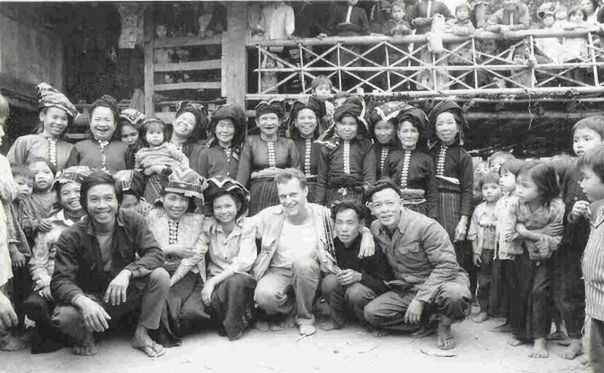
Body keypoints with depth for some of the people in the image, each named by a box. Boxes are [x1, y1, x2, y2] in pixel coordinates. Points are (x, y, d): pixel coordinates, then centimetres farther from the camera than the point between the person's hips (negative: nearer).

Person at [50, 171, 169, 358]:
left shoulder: (132, 221, -10)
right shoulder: (71, 237, -15)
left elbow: (156, 254, -18)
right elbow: (60, 281, -20)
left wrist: (127, 272, -36)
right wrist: (83, 301, -42)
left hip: (126, 294, 2)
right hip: (91, 297, -2)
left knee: (160, 275, -24)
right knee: (65, 316, -33)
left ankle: (141, 335, -4)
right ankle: (84, 338, 5)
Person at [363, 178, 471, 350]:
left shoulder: (426, 226, -23)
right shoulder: (376, 228, -2)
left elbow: (447, 266, -25)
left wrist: (420, 299, -27)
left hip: (443, 279, -6)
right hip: (406, 290, 6)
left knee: (453, 294, -41)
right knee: (371, 313, -15)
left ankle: (444, 325, -4)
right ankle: (429, 319, -3)